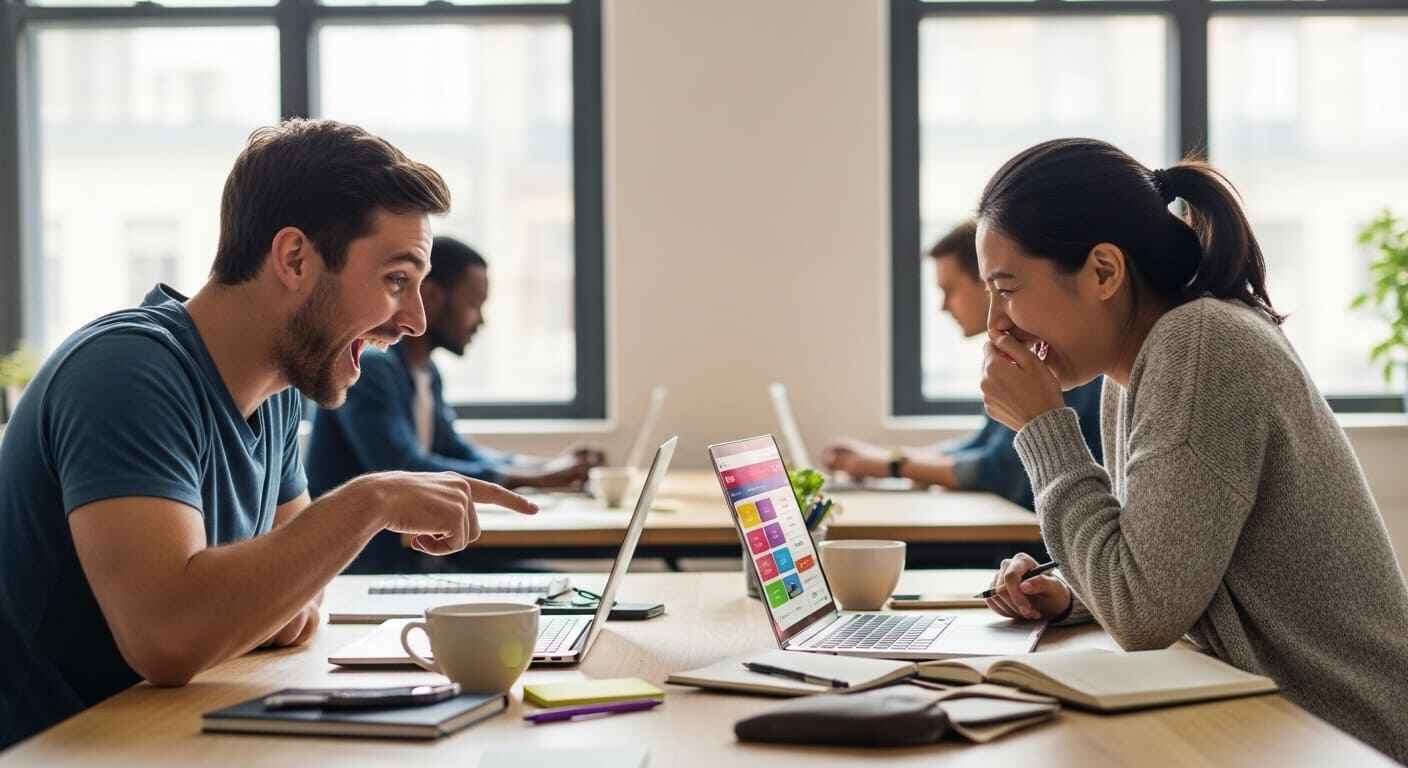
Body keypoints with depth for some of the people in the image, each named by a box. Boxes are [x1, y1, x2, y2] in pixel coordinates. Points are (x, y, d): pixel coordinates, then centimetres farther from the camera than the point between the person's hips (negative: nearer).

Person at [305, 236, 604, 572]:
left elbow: (456, 452, 23)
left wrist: (547, 466, 8)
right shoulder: (370, 364, -17)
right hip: (362, 566, -9)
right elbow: (403, 471, -26)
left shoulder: (427, 372, 12)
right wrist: (529, 478, -21)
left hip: (406, 553, 9)